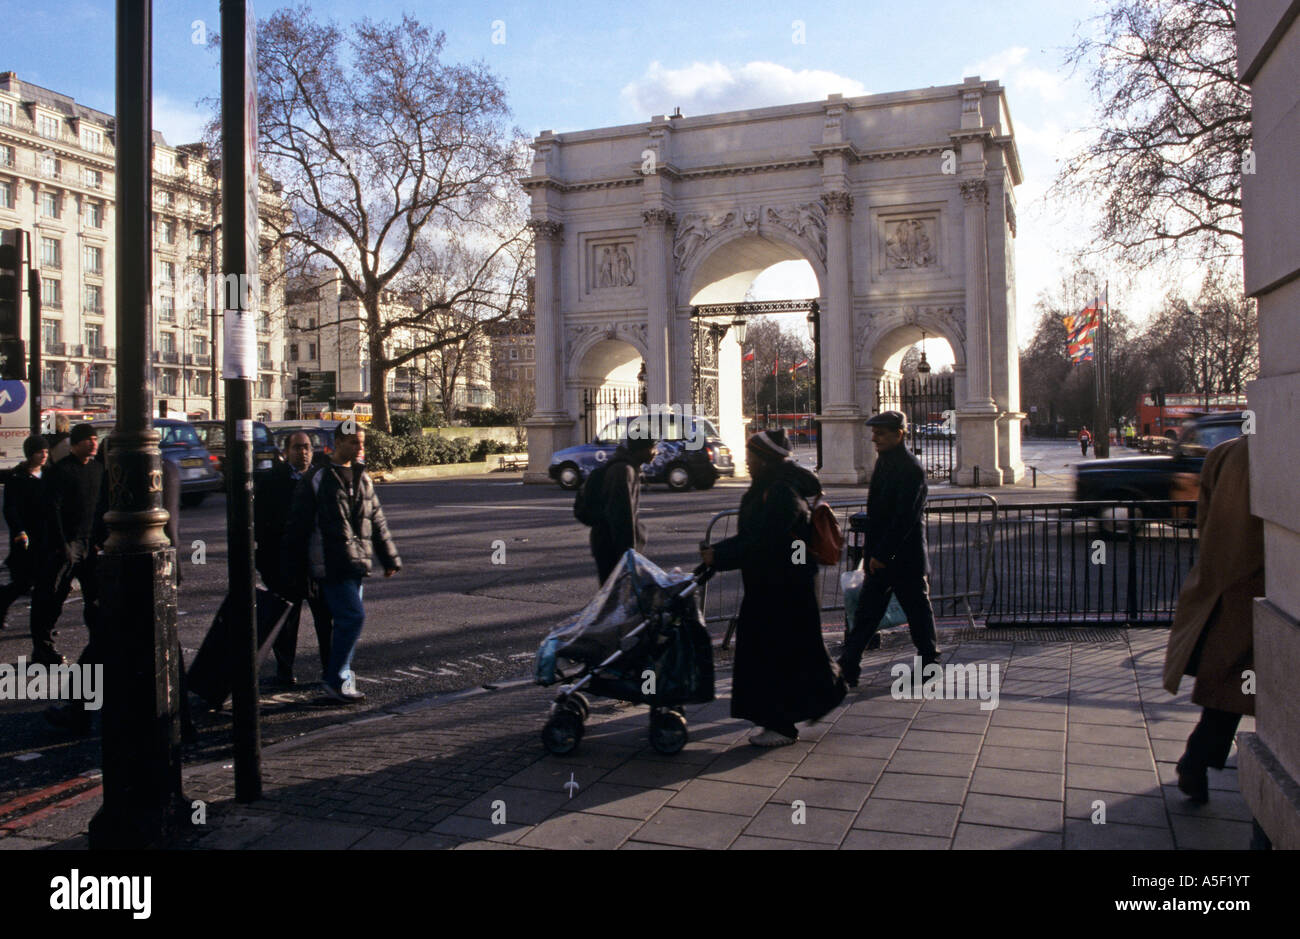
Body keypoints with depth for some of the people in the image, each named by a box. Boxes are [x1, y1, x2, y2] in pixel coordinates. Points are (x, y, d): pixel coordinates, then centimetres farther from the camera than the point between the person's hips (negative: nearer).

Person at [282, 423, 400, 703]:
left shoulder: (362, 478, 12)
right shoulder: (318, 479, -7)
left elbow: (377, 520, 20)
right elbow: (296, 528, -5)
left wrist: (389, 557, 18)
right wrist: (293, 573, -6)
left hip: (355, 564, 7)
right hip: (331, 566, -7)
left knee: (347, 620, 12)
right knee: (353, 617, -12)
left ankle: (339, 673, 26)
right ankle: (336, 679, 0)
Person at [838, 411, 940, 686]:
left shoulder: (911, 469, -17)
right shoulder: (883, 461, 10)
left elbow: (906, 518, -22)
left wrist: (883, 554, -20)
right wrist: (871, 547, 13)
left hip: (906, 558, -8)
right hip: (881, 555, 8)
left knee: (918, 611, 7)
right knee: (867, 610, 8)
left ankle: (929, 667, 22)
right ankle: (848, 668, 10)